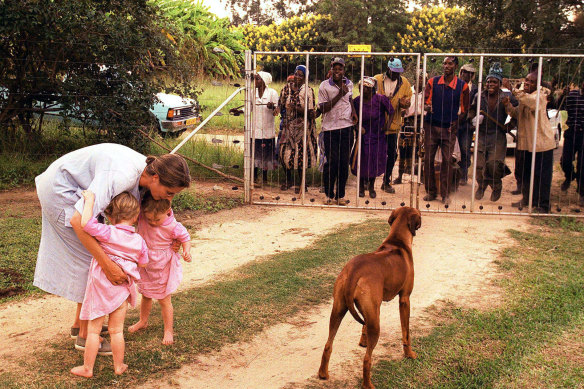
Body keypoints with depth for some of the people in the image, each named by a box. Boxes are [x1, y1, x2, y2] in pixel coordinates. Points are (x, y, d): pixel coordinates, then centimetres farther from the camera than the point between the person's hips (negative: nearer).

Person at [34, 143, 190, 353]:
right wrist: (107, 264, -41)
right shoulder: (121, 176, -37)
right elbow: (78, 221, -41)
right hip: (60, 191, -9)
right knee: (90, 256, -6)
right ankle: (85, 335, 5)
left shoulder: (145, 169, -10)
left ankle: (79, 322, 28)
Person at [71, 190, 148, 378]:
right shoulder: (139, 241, -2)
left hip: (100, 287, -3)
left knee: (94, 330, 8)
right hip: (121, 290, 4)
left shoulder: (107, 233, -17)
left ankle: (87, 368, 18)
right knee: (116, 330, 15)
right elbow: (143, 263, 11)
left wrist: (90, 200, -20)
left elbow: (86, 223, -31)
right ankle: (119, 366, 24)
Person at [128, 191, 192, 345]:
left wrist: (186, 251, -26)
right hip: (145, 266, 4)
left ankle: (168, 330, 23)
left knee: (164, 300, 7)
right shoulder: (141, 217, -17)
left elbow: (185, 237, -10)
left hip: (164, 268, -4)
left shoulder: (173, 226, -25)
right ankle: (143, 321, 47)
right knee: (145, 296, 23)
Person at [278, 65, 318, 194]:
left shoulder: (308, 91, -7)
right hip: (289, 125, 4)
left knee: (300, 153, -4)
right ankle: (289, 180, 22)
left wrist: (297, 108, -23)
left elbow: (311, 112, -11)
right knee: (284, 152, 1)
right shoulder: (287, 88, 7)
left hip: (302, 126, -4)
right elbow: (281, 105, 16)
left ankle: (302, 183, 11)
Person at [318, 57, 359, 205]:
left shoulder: (349, 84, 8)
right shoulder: (324, 86, -6)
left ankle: (340, 195, 15)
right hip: (330, 128, -3)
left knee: (344, 162, 4)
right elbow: (323, 108, -12)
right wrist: (340, 94, -16)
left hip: (346, 126, 3)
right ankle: (329, 195, 13)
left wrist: (353, 111, 9)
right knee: (332, 162, -4)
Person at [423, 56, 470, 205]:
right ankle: (430, 191, 14)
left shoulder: (462, 86, 1)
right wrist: (427, 107, -22)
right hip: (431, 126, 1)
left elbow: (465, 110, 8)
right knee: (428, 159, 2)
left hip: (449, 129, -1)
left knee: (447, 161, -3)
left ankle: (446, 194, 7)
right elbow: (425, 102, 1)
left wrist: (456, 123, -5)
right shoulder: (433, 82, 3)